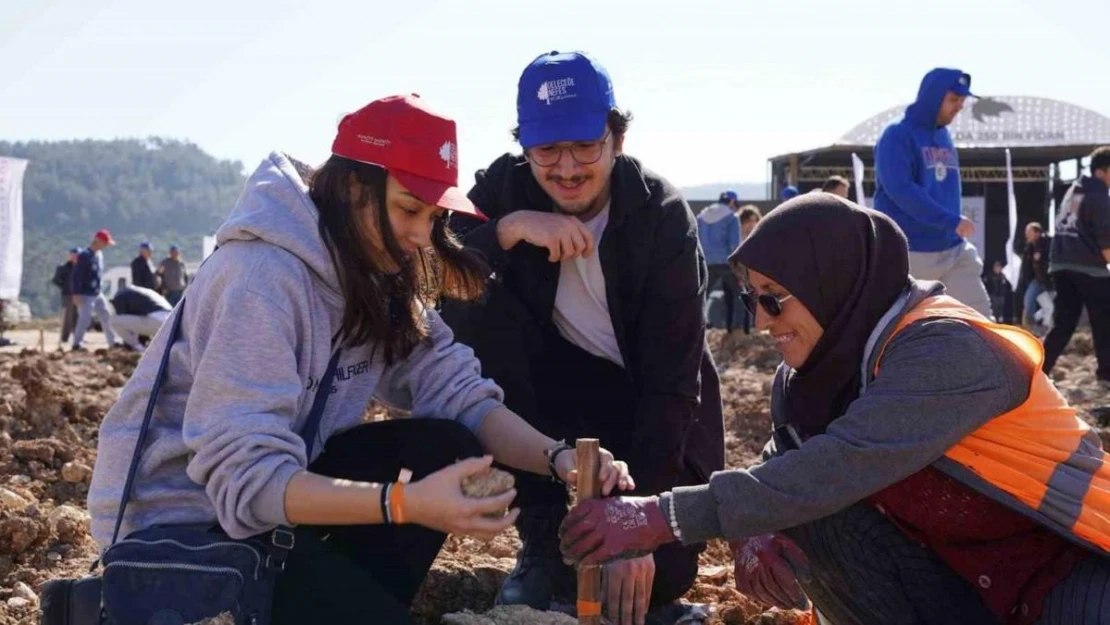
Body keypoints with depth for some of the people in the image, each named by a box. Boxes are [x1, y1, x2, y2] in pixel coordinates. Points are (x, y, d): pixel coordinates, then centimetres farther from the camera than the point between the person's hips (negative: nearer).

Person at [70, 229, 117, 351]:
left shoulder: (99, 254, 9)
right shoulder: (84, 255, -17)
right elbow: (76, 275, -19)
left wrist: (99, 288, 17)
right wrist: (76, 294, -21)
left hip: (98, 293, 9)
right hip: (86, 295, -9)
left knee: (106, 315, 9)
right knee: (85, 319, -7)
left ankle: (112, 342, 16)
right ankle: (76, 344, 4)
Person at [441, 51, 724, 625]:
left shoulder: (663, 216, -21)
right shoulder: (506, 187, -13)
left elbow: (672, 379, -26)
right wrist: (508, 229, -38)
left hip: (648, 400, -2)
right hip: (554, 378, 3)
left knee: (659, 575, -23)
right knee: (472, 308, -27)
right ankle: (542, 536, -13)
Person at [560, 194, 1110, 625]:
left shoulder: (946, 350, -23)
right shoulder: (816, 365, 0)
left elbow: (837, 470, -32)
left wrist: (662, 517, -33)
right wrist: (753, 530, -19)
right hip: (960, 577, 6)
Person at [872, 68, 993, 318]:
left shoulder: (945, 137, 15)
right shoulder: (898, 136, -10)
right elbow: (900, 189, -22)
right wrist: (950, 221, -24)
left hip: (954, 250, 7)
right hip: (908, 253, -7)